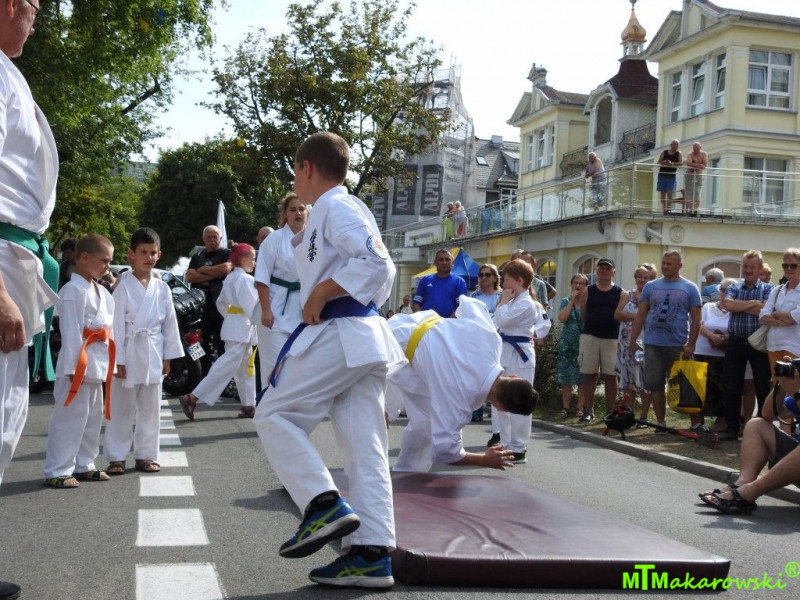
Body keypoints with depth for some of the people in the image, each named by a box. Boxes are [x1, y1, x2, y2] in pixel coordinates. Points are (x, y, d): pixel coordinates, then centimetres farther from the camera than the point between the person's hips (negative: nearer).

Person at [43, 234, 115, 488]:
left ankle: (84, 465, 26)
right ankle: (57, 471, 0)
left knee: (92, 417, 16)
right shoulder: (73, 290, -15)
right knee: (70, 417, -6)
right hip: (78, 364, -9)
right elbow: (71, 333, -20)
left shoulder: (101, 292, 14)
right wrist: (74, 368, -23)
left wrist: (108, 364, 14)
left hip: (97, 363, 10)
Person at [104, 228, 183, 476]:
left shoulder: (162, 288, 4)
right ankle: (116, 457, 12)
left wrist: (168, 357, 6)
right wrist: (118, 359, -12)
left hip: (153, 353, 4)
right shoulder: (124, 286, -7)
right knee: (122, 407, 4)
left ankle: (145, 455, 20)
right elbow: (117, 324, -9)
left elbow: (170, 323, 8)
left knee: (150, 407, 10)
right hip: (128, 352, -4)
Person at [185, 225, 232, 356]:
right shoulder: (197, 256, 19)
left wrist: (203, 270, -1)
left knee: (222, 341, -7)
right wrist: (214, 275, -6)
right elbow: (189, 276, 4)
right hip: (200, 303, 4)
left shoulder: (227, 254, 7)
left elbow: (226, 268, -14)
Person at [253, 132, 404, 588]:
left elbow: (375, 260, -21)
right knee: (365, 448, 4)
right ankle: (373, 555, 4)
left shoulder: (337, 206, -8)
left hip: (337, 336, -10)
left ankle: (324, 505, -8)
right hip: (362, 338, 10)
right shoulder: (340, 209, 22)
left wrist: (322, 293, -17)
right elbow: (383, 269, 24)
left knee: (275, 416, -1)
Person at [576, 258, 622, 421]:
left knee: (611, 376, 2)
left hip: (611, 338, -1)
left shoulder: (620, 293, 5)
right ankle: (588, 410, 11)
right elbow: (582, 315, 8)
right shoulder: (587, 291, 7)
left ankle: (610, 412, 11)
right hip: (589, 337, 1)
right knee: (589, 375, 4)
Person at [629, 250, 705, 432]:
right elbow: (640, 315, 10)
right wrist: (633, 340, 4)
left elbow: (696, 318, 0)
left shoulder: (690, 288, 2)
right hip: (653, 345, 3)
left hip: (679, 346, -2)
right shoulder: (650, 286, 8)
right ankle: (661, 423, 14)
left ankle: (697, 423, 9)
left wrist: (691, 344, -9)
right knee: (655, 385, 5)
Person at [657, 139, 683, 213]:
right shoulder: (664, 152, 7)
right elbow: (659, 162, 0)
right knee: (662, 193, 2)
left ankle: (668, 209, -12)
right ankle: (664, 208, 9)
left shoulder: (678, 153, 5)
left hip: (671, 176, -1)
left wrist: (672, 163, -27)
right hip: (662, 174, 1)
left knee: (669, 193, -10)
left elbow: (681, 162, -9)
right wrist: (664, 163, -22)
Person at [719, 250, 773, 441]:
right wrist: (752, 303, -12)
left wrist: (739, 306, -11)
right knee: (732, 387, 5)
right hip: (736, 343, 3)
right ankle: (731, 429, 13)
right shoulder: (734, 288, 10)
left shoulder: (768, 289, 3)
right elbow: (726, 304, -11)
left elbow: (766, 310, -16)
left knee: (763, 388, 2)